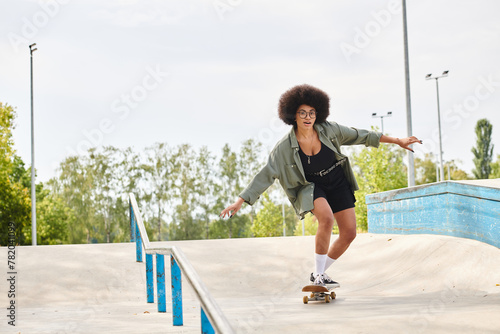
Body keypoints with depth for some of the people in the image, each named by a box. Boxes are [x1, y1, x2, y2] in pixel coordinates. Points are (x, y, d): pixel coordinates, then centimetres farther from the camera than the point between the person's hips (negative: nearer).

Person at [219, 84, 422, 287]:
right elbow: (265, 175, -19)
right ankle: (319, 276, -20)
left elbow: (359, 136, -2)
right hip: (312, 187, -4)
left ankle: (318, 274, 16)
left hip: (338, 184, 4)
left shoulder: (328, 130, -15)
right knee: (327, 218, -33)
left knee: (349, 233, -4)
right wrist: (240, 201, -25)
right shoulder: (285, 147, -21)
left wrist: (397, 141, 3)